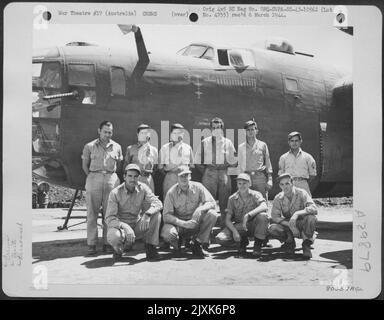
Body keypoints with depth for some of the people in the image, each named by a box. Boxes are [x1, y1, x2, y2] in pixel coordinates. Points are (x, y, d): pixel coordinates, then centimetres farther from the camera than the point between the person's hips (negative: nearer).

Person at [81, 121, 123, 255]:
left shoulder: (117, 147, 12)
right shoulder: (89, 146, 7)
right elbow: (85, 165, 11)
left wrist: (112, 176, 8)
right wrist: (91, 177, 3)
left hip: (111, 179, 2)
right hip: (94, 178, -1)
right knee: (92, 212, -3)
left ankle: (108, 242, 8)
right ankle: (91, 244, 0)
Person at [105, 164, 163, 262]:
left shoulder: (143, 188, -6)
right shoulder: (115, 193, -15)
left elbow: (158, 203, -16)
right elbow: (109, 218, -20)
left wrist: (147, 215, -37)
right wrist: (125, 227, -37)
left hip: (137, 225, 3)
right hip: (120, 225, -3)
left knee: (156, 214, -20)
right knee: (113, 236, -38)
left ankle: (150, 248, -10)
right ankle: (118, 249, 0)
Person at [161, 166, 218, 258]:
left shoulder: (197, 187, -5)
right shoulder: (171, 192, -10)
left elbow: (211, 202, -11)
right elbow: (166, 216, -15)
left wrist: (200, 209, -32)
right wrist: (183, 223, -30)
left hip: (196, 222, 2)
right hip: (178, 223, -2)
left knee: (212, 214, -25)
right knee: (167, 233, -34)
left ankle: (198, 244, -9)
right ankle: (177, 244, 7)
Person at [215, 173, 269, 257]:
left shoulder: (255, 195, -6)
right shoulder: (232, 199, 0)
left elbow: (264, 207, -28)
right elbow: (228, 220, -5)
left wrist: (248, 215, -39)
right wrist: (234, 231, -24)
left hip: (254, 225, -2)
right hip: (239, 227, 2)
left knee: (262, 215, -35)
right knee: (220, 239, -23)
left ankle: (257, 245, -14)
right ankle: (242, 242, 9)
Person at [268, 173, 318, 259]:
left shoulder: (301, 193, -14)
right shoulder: (278, 198, -6)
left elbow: (314, 209, -27)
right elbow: (274, 216, -13)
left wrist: (297, 213, -41)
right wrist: (290, 225, -26)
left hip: (302, 225, -2)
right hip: (288, 226, 2)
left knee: (311, 218, -36)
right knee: (272, 229, -26)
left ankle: (306, 244, -10)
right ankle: (290, 242, 5)